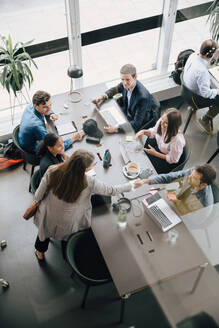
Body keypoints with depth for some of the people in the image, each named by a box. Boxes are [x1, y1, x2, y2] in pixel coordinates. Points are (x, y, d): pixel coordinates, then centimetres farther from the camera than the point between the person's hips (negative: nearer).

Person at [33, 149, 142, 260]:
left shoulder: (52, 171, -30)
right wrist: (131, 185, -1)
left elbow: (40, 193, -14)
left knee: (45, 230, 34)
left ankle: (40, 253, 62)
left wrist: (36, 201, 10)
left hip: (49, 217, 2)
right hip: (68, 224, -1)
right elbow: (111, 191, -17)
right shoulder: (89, 183, -33)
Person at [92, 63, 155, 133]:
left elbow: (136, 124, -33)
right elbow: (115, 90, 11)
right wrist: (103, 97, -10)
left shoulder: (143, 97, -35)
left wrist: (116, 129, -43)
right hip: (125, 116, 7)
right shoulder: (126, 84, -13)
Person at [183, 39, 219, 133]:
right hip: (195, 99, -9)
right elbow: (205, 93, -28)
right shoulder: (202, 71, -38)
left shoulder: (193, 55, -14)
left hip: (187, 90, 9)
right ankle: (205, 120, 17)